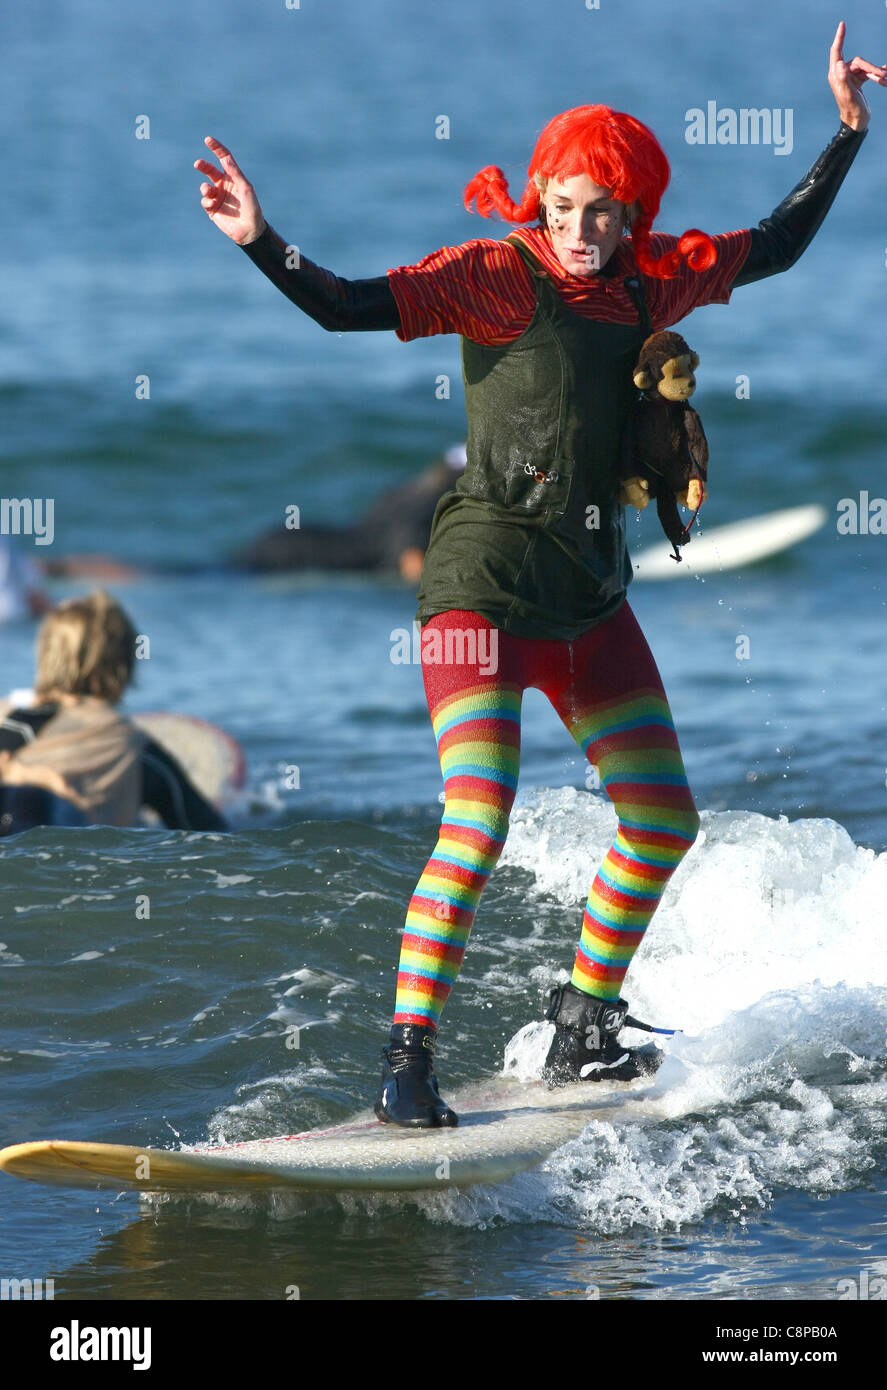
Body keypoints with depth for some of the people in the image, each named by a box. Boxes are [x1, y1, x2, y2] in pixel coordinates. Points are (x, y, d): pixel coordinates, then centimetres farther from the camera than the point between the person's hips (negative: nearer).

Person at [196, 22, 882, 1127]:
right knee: (478, 826, -19)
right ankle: (407, 1059, -14)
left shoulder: (653, 278, 6)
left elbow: (774, 247, 21)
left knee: (664, 821, 11)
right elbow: (351, 308, -20)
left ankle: (581, 1034, 27)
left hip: (589, 597, 7)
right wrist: (261, 244, -35)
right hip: (487, 588, -7)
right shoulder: (502, 276, -11)